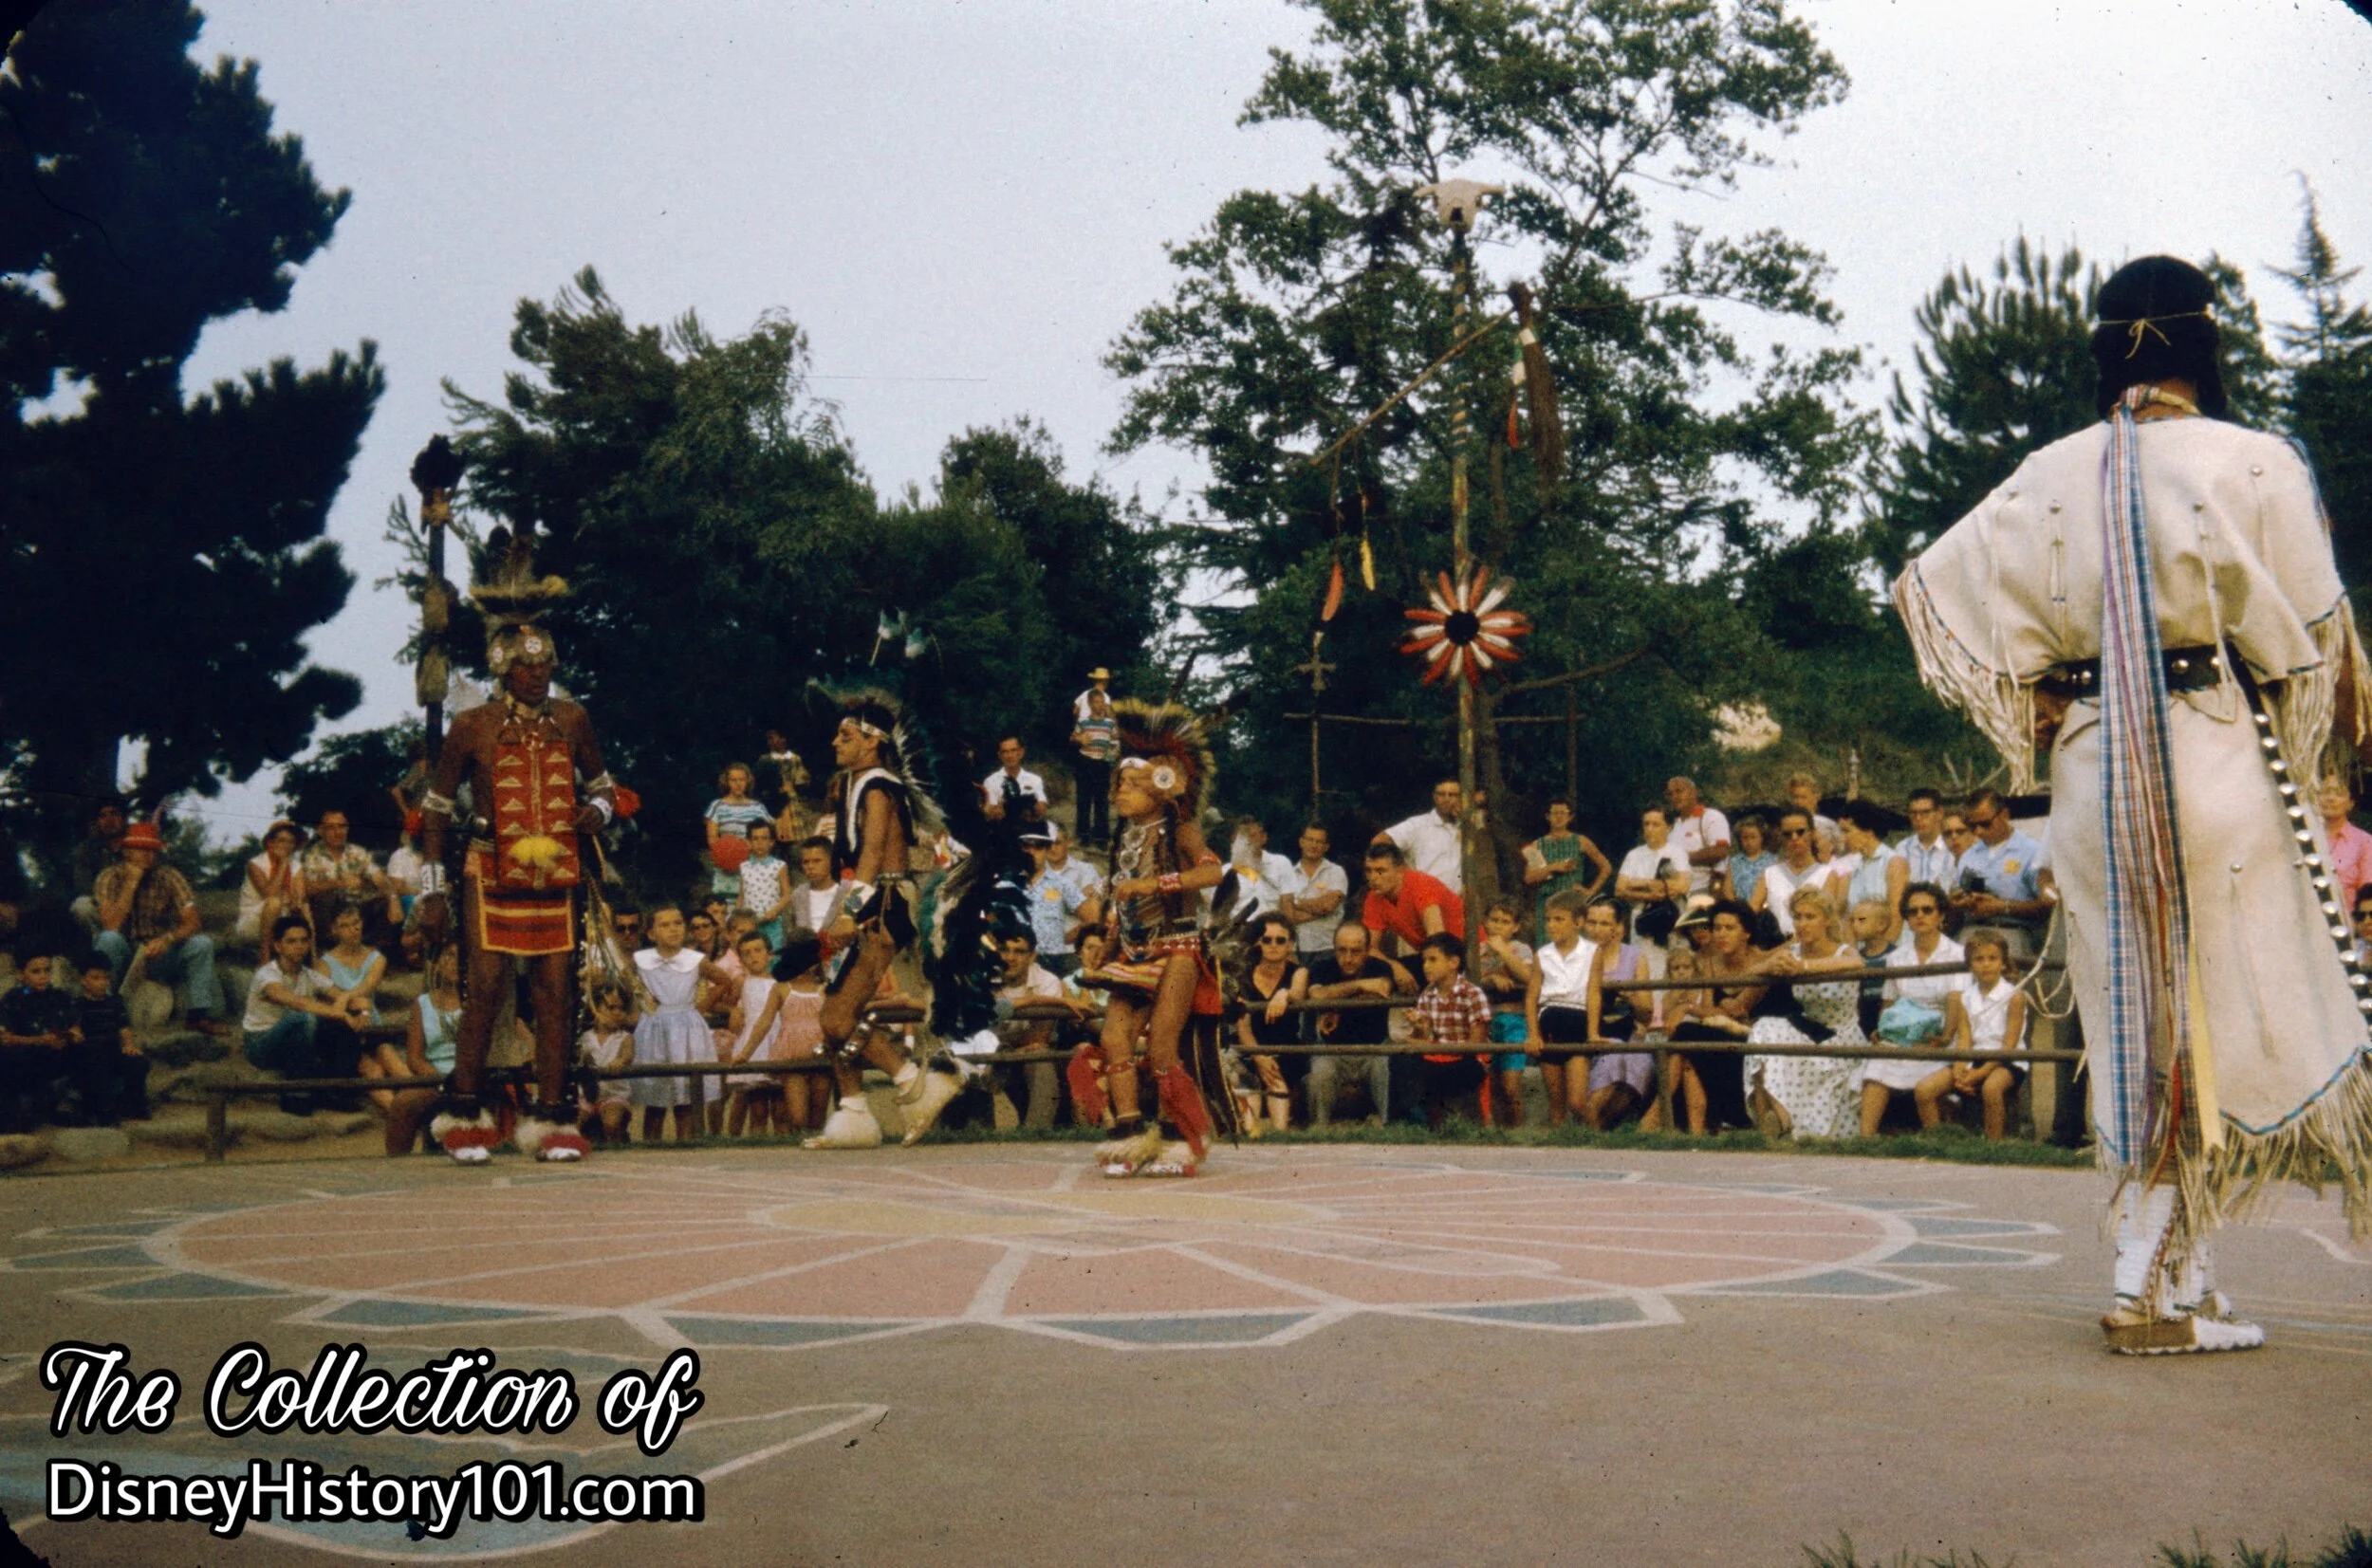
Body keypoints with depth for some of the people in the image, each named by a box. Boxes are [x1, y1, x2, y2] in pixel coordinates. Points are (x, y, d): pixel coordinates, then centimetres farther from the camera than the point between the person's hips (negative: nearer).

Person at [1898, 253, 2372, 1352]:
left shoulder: (2048, 480, 5)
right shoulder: (2252, 466, -6)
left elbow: (1928, 585, 5)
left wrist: (2037, 713, 14)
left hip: (2092, 769, 4)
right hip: (2221, 765, -4)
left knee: (2138, 1018, 12)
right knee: (2221, 1019, 3)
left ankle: (2181, 1273, 20)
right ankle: (2148, 1286, 1)